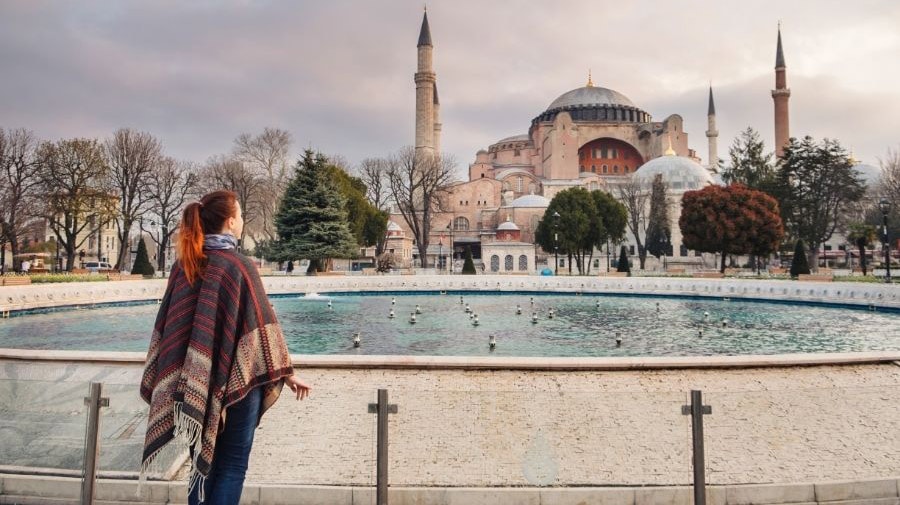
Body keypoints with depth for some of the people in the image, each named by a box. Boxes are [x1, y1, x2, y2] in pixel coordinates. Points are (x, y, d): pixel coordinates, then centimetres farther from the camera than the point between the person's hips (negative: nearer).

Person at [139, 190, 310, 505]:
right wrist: (286, 373, -3)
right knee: (232, 466, 7)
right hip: (237, 383, -5)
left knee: (203, 463, 17)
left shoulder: (183, 265, 2)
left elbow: (167, 325, 6)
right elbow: (261, 324, -12)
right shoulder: (239, 266, -14)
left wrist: (171, 382, 15)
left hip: (196, 385, 5)